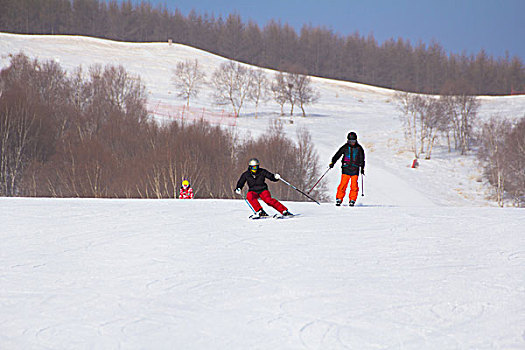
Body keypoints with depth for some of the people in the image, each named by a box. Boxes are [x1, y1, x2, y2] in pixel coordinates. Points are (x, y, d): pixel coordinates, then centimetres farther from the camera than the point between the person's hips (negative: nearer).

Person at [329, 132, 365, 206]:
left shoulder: (359, 148, 7)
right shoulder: (345, 147, 4)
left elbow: (362, 159, 16)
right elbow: (337, 155, 3)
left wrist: (362, 168, 13)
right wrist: (332, 162, -10)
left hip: (355, 170, 1)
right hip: (346, 169, -1)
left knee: (354, 186, -6)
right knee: (343, 185, -8)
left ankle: (352, 200, 4)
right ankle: (339, 199, -1)